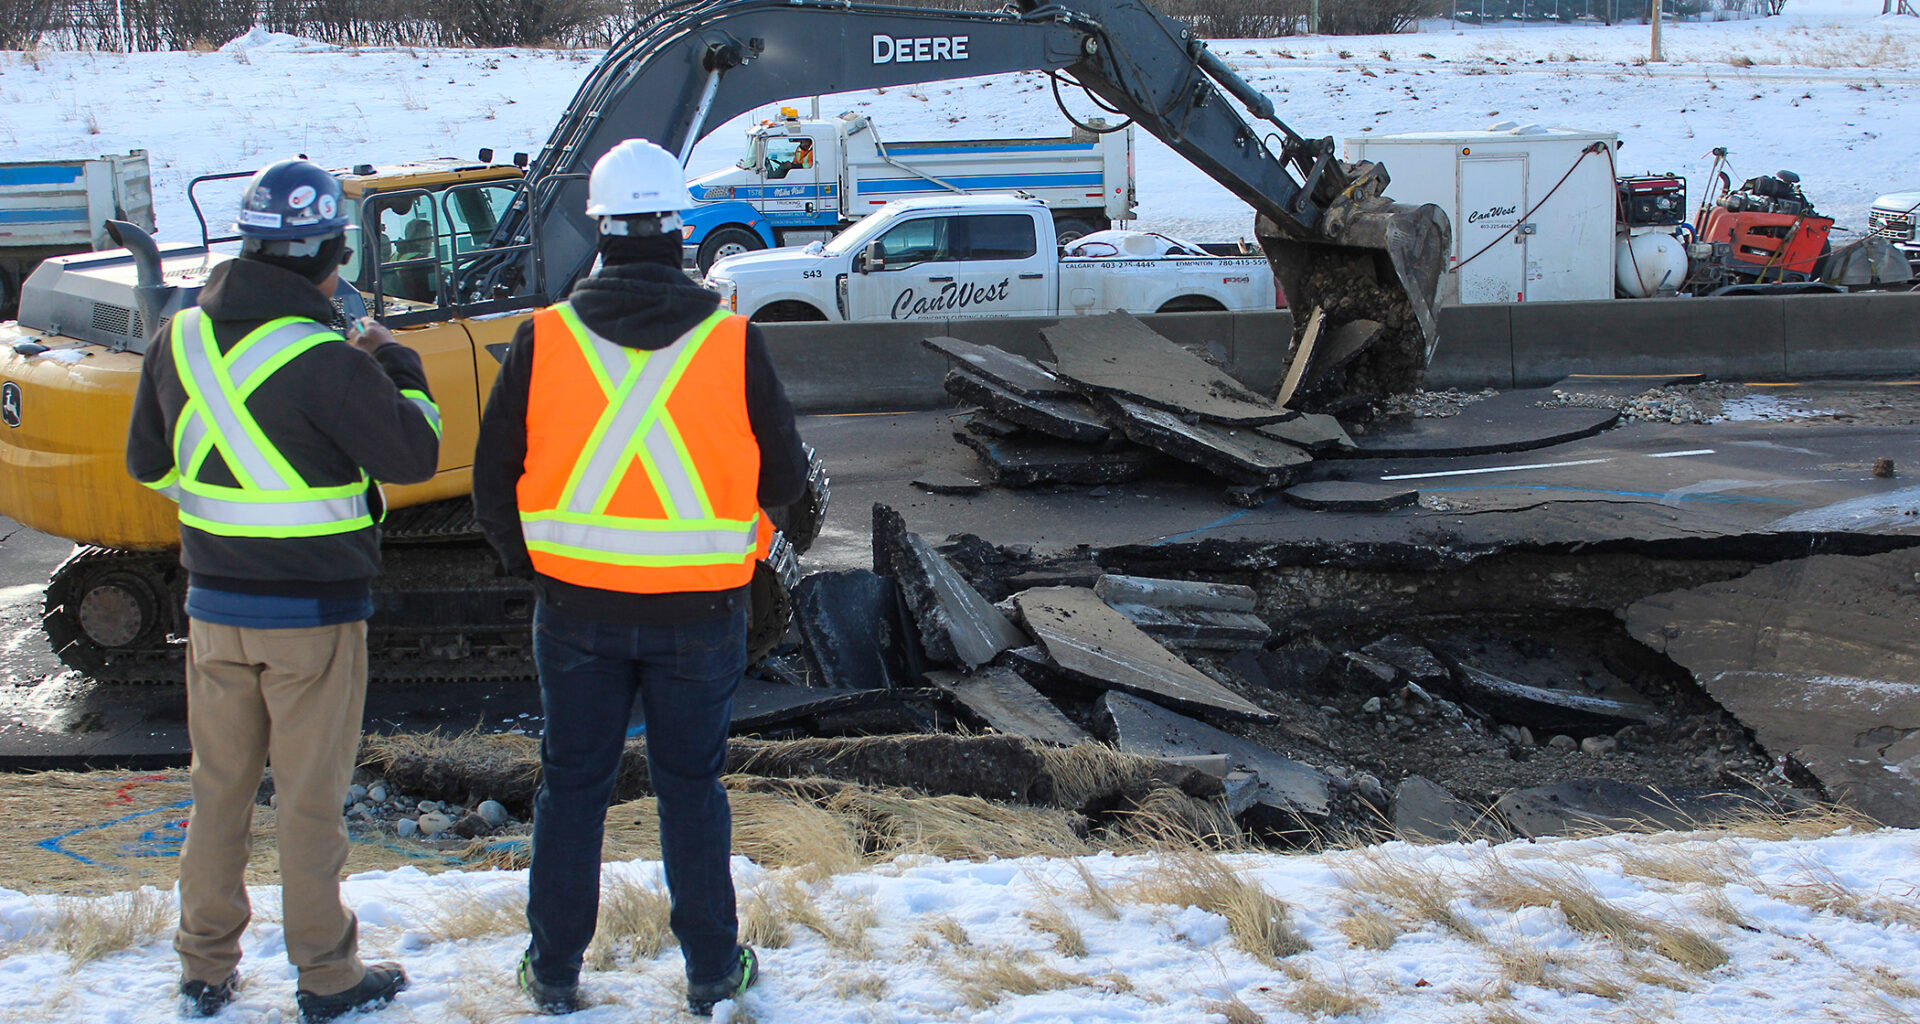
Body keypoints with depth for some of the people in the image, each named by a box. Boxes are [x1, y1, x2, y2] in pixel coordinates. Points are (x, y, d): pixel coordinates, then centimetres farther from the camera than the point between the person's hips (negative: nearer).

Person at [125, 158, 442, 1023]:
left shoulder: (181, 339, 1)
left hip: (214, 603, 5)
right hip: (313, 611, -5)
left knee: (219, 790, 16)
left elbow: (150, 463, 11)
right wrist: (397, 365, 4)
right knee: (310, 799, 5)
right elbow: (415, 453, -12)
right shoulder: (323, 363, -20)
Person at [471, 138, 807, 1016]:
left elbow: (494, 482, -1)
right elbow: (783, 480, -3)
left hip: (576, 606, 1)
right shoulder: (732, 343, -9)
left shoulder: (543, 340, -6)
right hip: (700, 612, 0)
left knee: (571, 784, 14)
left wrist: (533, 565, 13)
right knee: (691, 784, 13)